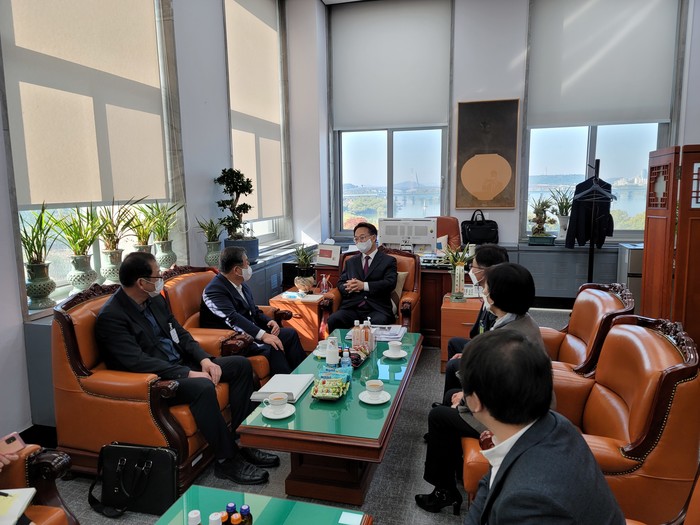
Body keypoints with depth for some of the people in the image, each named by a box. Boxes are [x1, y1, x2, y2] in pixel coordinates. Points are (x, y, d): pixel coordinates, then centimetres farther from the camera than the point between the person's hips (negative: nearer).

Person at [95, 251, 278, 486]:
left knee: (241, 364, 1)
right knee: (203, 386, -36)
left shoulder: (155, 300, 8)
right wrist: (188, 374, -26)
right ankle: (227, 460, -18)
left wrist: (205, 359, -5)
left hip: (182, 364, 9)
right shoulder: (110, 317, -17)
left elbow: (180, 333, 12)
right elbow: (137, 361, -25)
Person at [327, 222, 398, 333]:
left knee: (378, 323, -37)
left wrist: (364, 286, -16)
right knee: (333, 320, -28)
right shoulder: (350, 262, 26)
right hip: (352, 308, 3)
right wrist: (349, 287, -7)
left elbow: (390, 283, -3)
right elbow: (340, 283, 18)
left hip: (377, 309, -3)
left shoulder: (388, 261, 12)